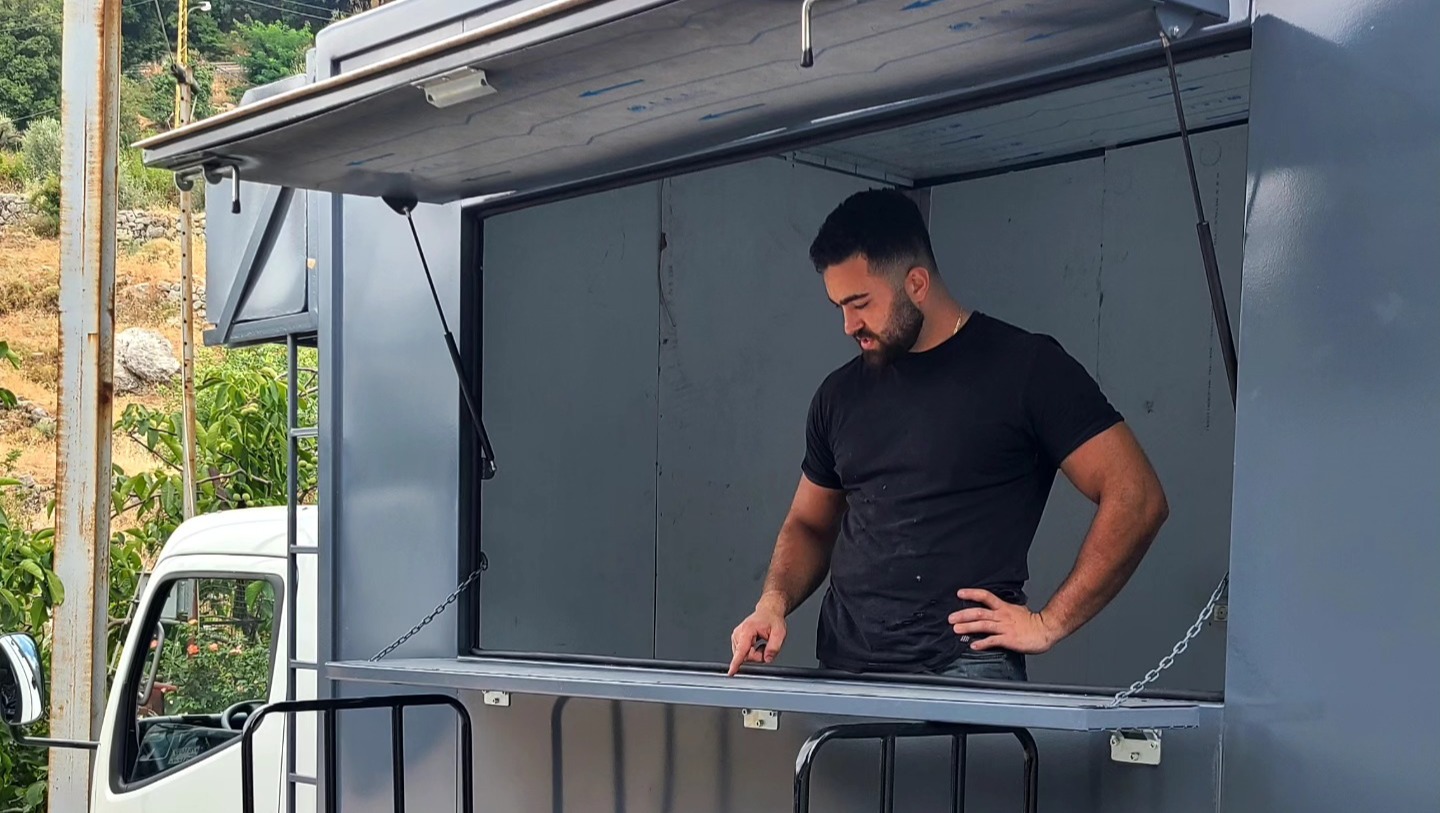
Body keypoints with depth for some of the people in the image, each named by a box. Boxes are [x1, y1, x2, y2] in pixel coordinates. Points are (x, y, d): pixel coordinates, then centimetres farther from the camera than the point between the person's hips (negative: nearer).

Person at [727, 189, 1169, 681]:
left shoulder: (1024, 366, 0)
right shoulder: (840, 393, 17)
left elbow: (1137, 498, -5)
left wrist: (1050, 623, -8)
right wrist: (774, 602, 8)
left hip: (964, 666, -5)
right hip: (841, 668, 5)